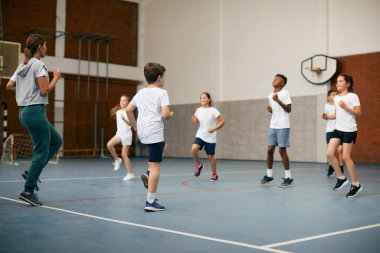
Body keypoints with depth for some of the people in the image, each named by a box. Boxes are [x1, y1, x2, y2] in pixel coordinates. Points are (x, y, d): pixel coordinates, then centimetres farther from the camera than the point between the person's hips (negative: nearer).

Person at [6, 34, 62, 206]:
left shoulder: (22, 66, 15)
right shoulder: (38, 64, -11)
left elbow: (9, 86, 17)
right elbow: (44, 90, -17)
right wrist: (56, 77, -4)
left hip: (25, 112, 9)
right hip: (35, 111, -9)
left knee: (56, 142, 18)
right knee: (41, 152, -3)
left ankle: (31, 172, 13)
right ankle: (28, 191, 0)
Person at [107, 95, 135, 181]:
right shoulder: (118, 112, 8)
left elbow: (131, 124, -18)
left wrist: (124, 119, -28)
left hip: (127, 134, -6)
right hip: (119, 133, 6)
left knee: (124, 154, -6)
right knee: (109, 145, -20)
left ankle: (130, 174, 5)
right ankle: (117, 160, 3)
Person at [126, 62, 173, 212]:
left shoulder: (141, 93, 14)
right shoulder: (161, 93, -6)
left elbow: (128, 110, 16)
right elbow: (165, 114, -17)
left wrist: (135, 126, 23)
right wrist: (170, 116, 4)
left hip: (142, 132, 8)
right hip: (154, 132, -8)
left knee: (162, 145, 34)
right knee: (155, 166, -5)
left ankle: (148, 174, 17)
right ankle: (150, 202, -5)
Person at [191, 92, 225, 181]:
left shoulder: (213, 110, -8)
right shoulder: (199, 110, 4)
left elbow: (222, 121, -9)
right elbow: (195, 123, 10)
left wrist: (214, 129, -20)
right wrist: (194, 115, -8)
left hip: (210, 138, -3)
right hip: (200, 135, 3)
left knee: (210, 156, 2)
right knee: (194, 149, -22)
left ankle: (214, 174, 25)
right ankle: (199, 165, 5)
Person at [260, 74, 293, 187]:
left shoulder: (285, 93, -6)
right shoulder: (270, 96, 14)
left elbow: (289, 109, -12)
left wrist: (278, 100, -21)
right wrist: (270, 109, 2)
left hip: (283, 127, -6)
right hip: (272, 126, 6)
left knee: (282, 150, -5)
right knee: (270, 150, 4)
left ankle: (288, 177, 4)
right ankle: (269, 175, 15)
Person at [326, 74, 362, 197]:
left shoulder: (353, 96, -7)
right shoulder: (336, 98, 14)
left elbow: (359, 113, -13)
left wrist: (346, 107, -22)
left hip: (349, 130, -7)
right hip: (338, 129, 7)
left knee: (346, 157, -7)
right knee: (329, 153, -6)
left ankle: (355, 184, 8)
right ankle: (341, 178, 12)